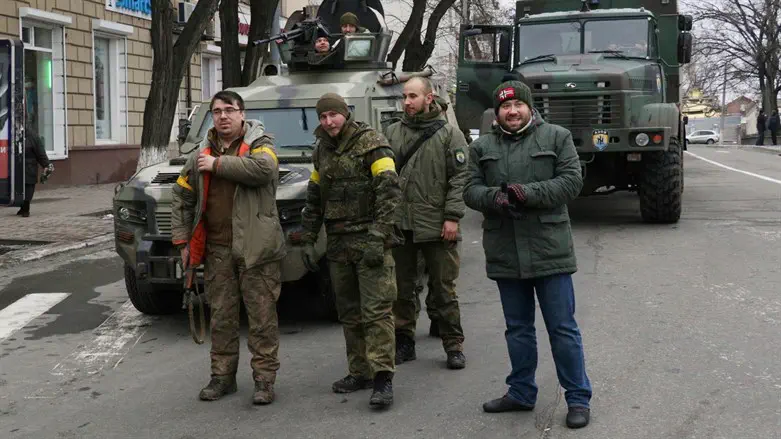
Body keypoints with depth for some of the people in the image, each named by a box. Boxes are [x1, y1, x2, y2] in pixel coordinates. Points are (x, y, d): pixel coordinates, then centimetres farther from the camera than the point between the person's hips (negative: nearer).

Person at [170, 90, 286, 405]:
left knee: (261, 315, 0)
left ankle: (264, 378, 9)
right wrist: (182, 239, 11)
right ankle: (222, 376, 23)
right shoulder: (202, 154, 13)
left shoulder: (259, 144, -2)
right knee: (221, 317, 12)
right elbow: (182, 196, 18)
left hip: (255, 247, -5)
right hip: (217, 249, 5)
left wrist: (218, 164, -17)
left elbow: (264, 168, -26)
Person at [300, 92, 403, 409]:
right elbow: (314, 199, 21)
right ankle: (360, 372, 20)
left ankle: (383, 378, -8)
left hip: (369, 240, -7)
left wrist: (377, 238, -22)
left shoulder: (371, 142, -8)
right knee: (349, 312, 11)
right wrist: (308, 240, 15)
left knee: (376, 309, -9)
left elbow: (389, 190, -16)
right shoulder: (322, 151, 14)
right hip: (338, 243, 7)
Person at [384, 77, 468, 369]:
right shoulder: (392, 133, 10)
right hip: (399, 224, 4)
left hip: (436, 226, -3)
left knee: (443, 289, 3)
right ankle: (404, 342, 22)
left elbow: (460, 177, -5)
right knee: (401, 288, 10)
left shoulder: (449, 134, 0)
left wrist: (452, 217, -12)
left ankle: (453, 345, 14)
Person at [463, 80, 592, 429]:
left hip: (549, 250, -3)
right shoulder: (482, 147, 11)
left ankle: (578, 398, 10)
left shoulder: (556, 137, 2)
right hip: (505, 254, 4)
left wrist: (528, 193, -19)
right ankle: (521, 392, 29)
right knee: (518, 328, 15)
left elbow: (572, 181, -8)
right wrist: (495, 197, -19)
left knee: (562, 328, 1)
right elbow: (471, 190, 4)